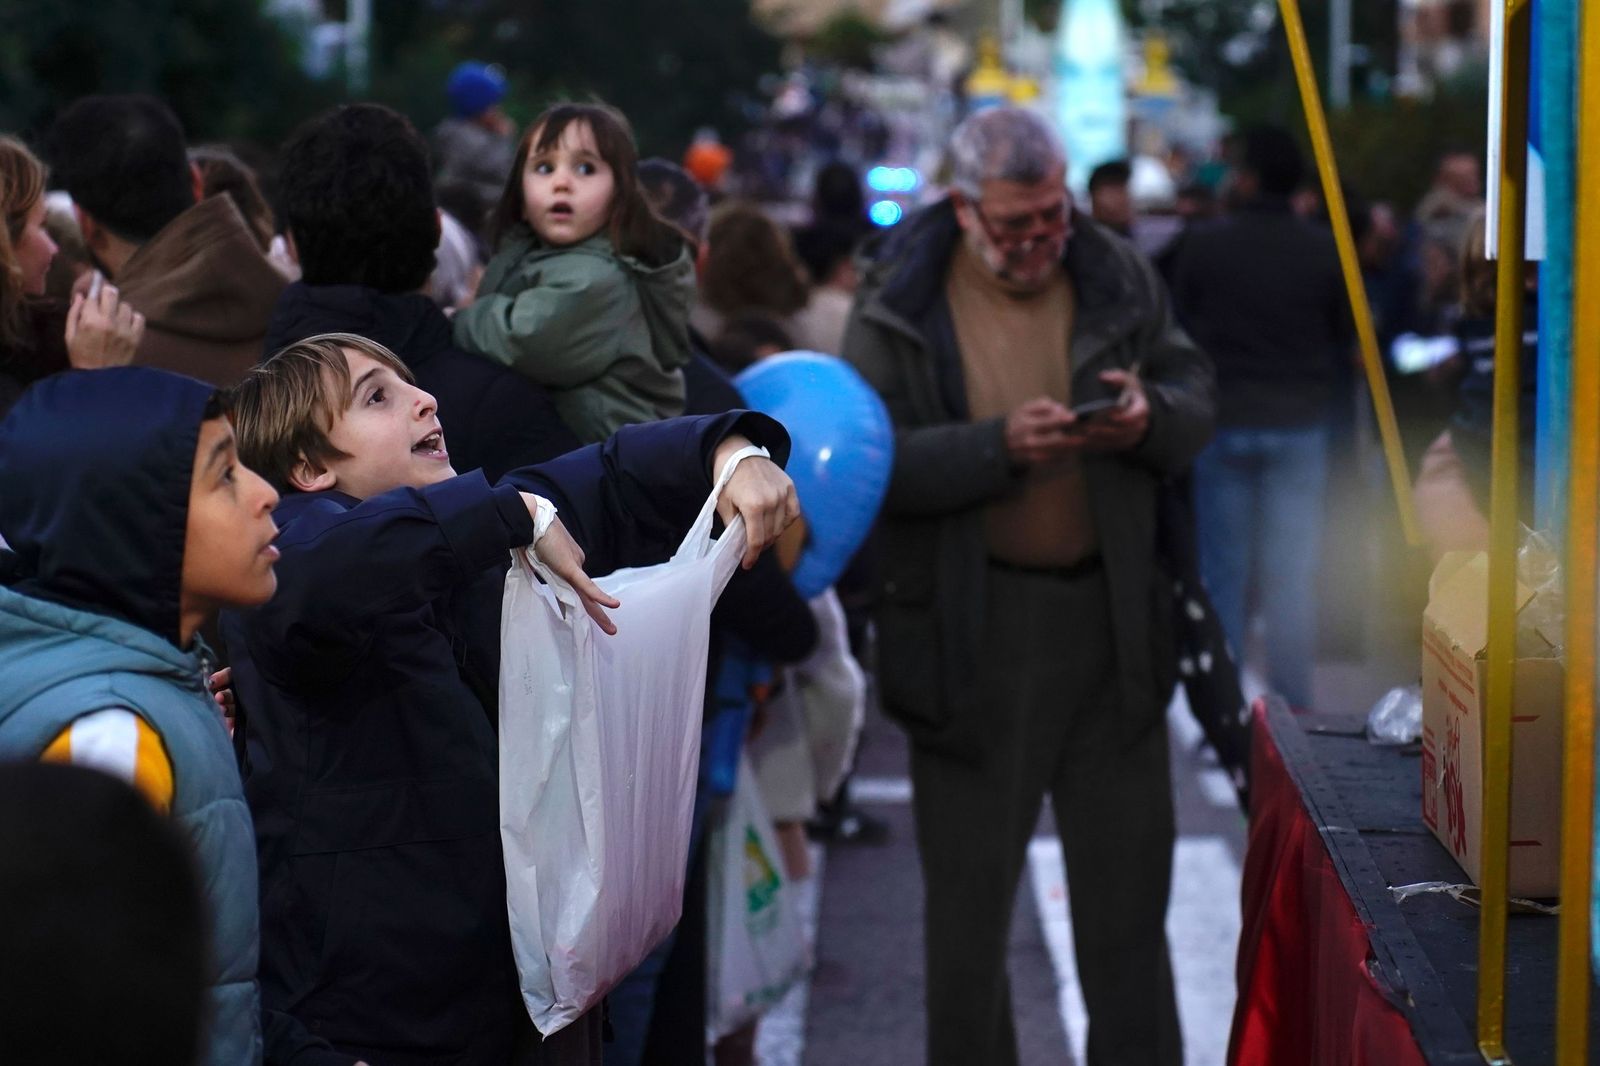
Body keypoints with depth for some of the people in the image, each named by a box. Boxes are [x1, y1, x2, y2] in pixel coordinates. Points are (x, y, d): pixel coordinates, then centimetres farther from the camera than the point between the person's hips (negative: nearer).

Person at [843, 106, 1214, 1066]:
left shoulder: (1118, 279, 3)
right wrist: (1000, 446, -26)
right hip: (970, 633, -2)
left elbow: (1198, 401, 8)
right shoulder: (898, 308, -6)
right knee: (969, 897, 10)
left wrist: (1151, 416, -15)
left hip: (1112, 618, 3)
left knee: (1128, 892, 11)